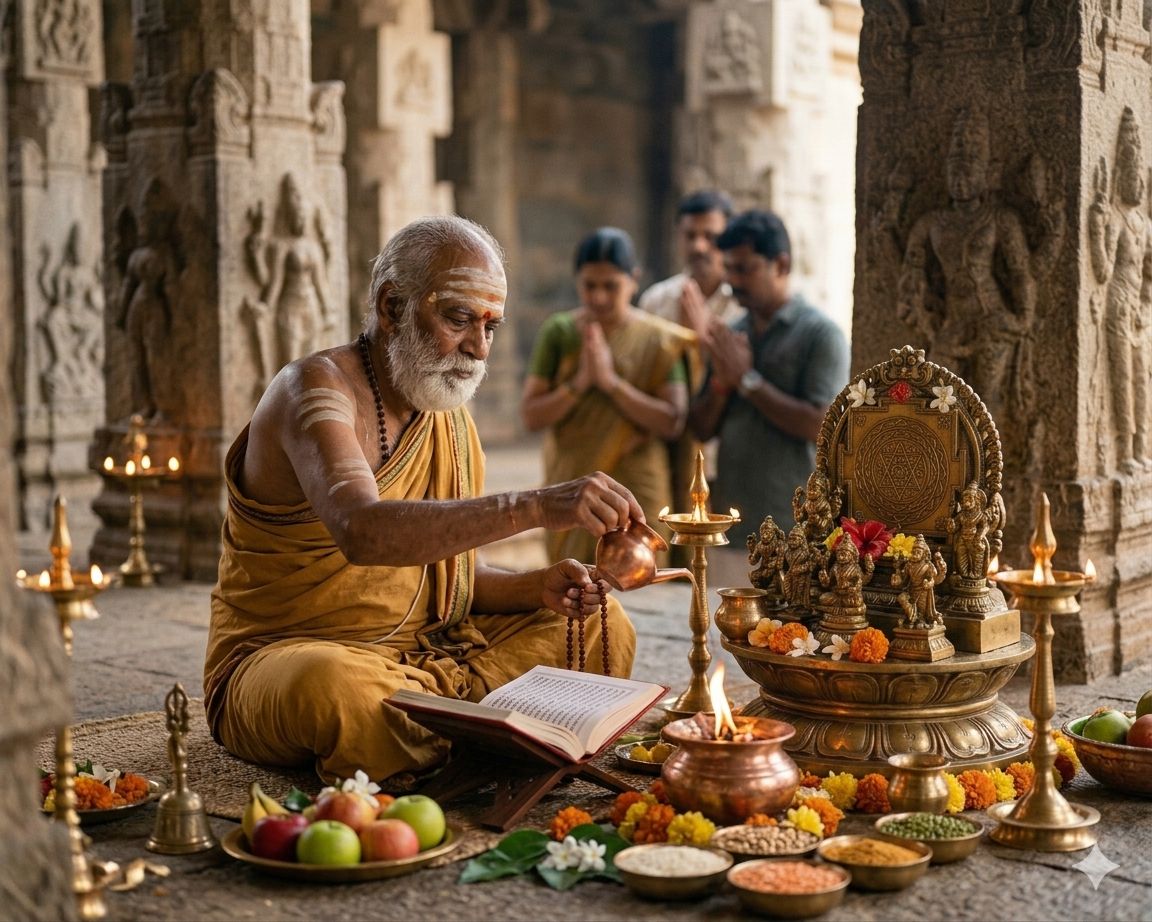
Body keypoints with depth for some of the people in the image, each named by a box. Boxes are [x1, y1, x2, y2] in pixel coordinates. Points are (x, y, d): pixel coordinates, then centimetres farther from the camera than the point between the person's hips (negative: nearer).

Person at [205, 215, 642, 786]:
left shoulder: (451, 417, 10)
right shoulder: (315, 388, -17)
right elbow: (361, 531, -37)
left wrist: (534, 588, -7)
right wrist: (535, 508, -45)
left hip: (418, 659, 7)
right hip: (280, 659, -7)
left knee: (602, 630, 0)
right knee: (338, 683, -42)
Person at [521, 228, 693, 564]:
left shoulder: (658, 340, -2)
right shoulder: (558, 332, 0)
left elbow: (672, 423, -9)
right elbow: (531, 416, -2)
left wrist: (611, 381, -17)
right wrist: (580, 383, -16)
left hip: (637, 493, -1)